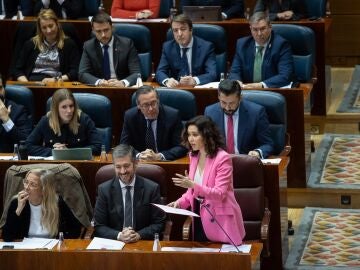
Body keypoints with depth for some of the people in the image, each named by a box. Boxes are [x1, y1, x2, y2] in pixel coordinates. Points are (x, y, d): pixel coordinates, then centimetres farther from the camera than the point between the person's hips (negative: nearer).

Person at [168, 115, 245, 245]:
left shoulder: (223, 158, -13)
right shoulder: (194, 156, 8)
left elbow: (219, 194, -20)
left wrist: (193, 185, -32)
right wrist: (180, 202, -4)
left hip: (220, 220, -6)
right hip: (200, 219, 6)